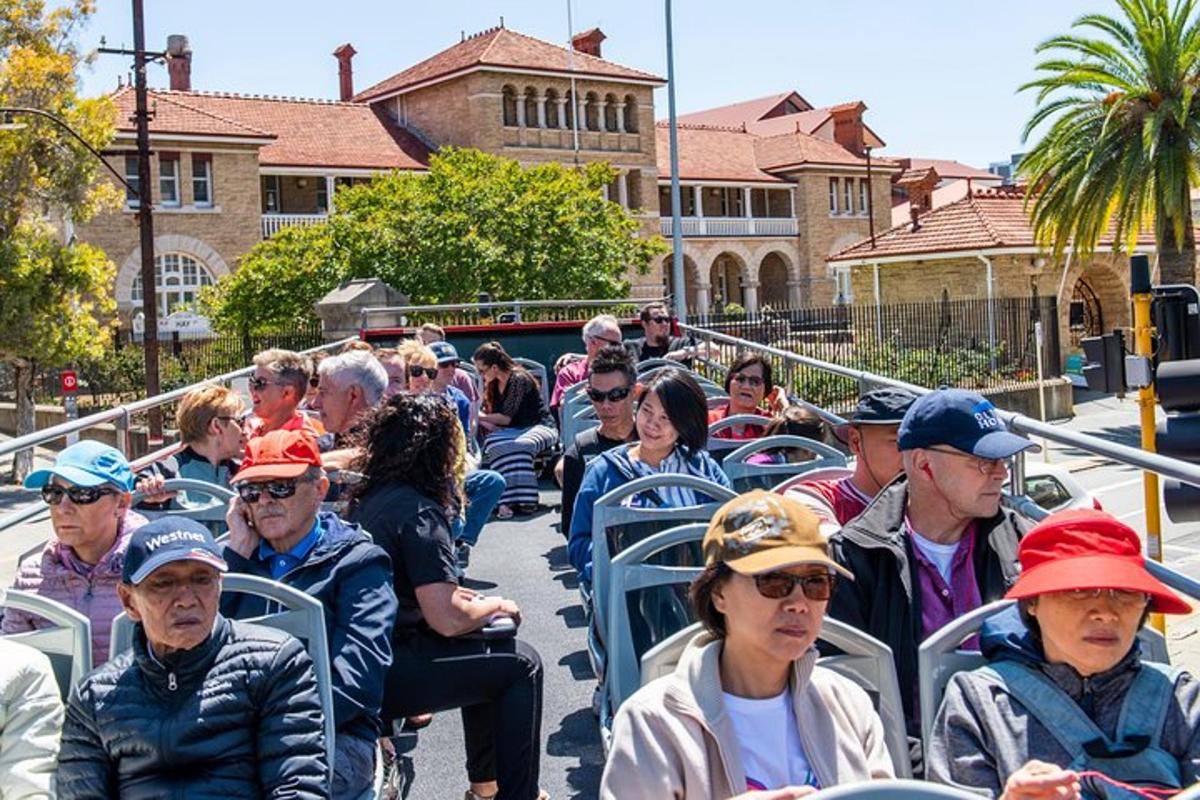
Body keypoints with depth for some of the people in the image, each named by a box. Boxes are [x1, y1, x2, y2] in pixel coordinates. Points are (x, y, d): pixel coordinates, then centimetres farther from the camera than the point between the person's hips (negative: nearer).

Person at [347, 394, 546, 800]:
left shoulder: (366, 497, 9)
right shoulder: (418, 511, -17)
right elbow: (447, 619, -21)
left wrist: (451, 592, 16)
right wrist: (497, 606, -3)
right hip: (384, 677, -9)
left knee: (484, 646, 25)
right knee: (522, 664, 3)